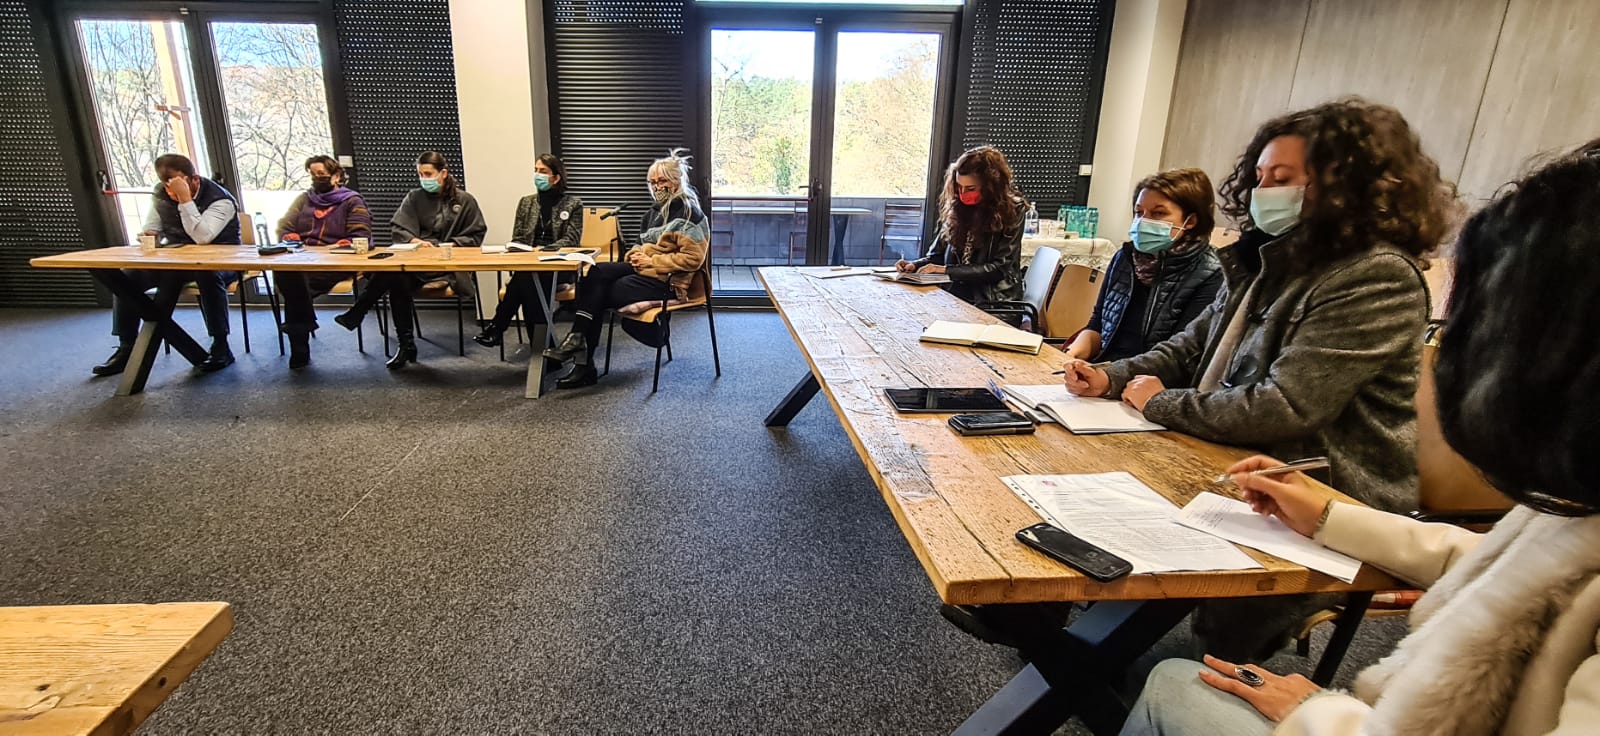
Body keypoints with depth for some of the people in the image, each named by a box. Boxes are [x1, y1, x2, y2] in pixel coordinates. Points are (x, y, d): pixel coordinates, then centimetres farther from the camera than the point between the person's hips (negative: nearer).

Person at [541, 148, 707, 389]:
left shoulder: (689, 213, -10)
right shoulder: (658, 209, 18)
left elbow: (692, 258, -19)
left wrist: (650, 260, -17)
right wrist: (635, 254, 4)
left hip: (666, 280, -8)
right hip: (645, 268, 8)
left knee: (598, 295, -16)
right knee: (593, 273, -16)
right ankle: (578, 338, -24)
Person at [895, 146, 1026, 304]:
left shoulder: (1012, 211, -4)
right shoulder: (958, 207, 8)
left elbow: (1000, 268, -10)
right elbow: (938, 255, 14)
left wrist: (947, 270, -17)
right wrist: (914, 265, -8)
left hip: (992, 298, -5)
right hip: (953, 289, 5)